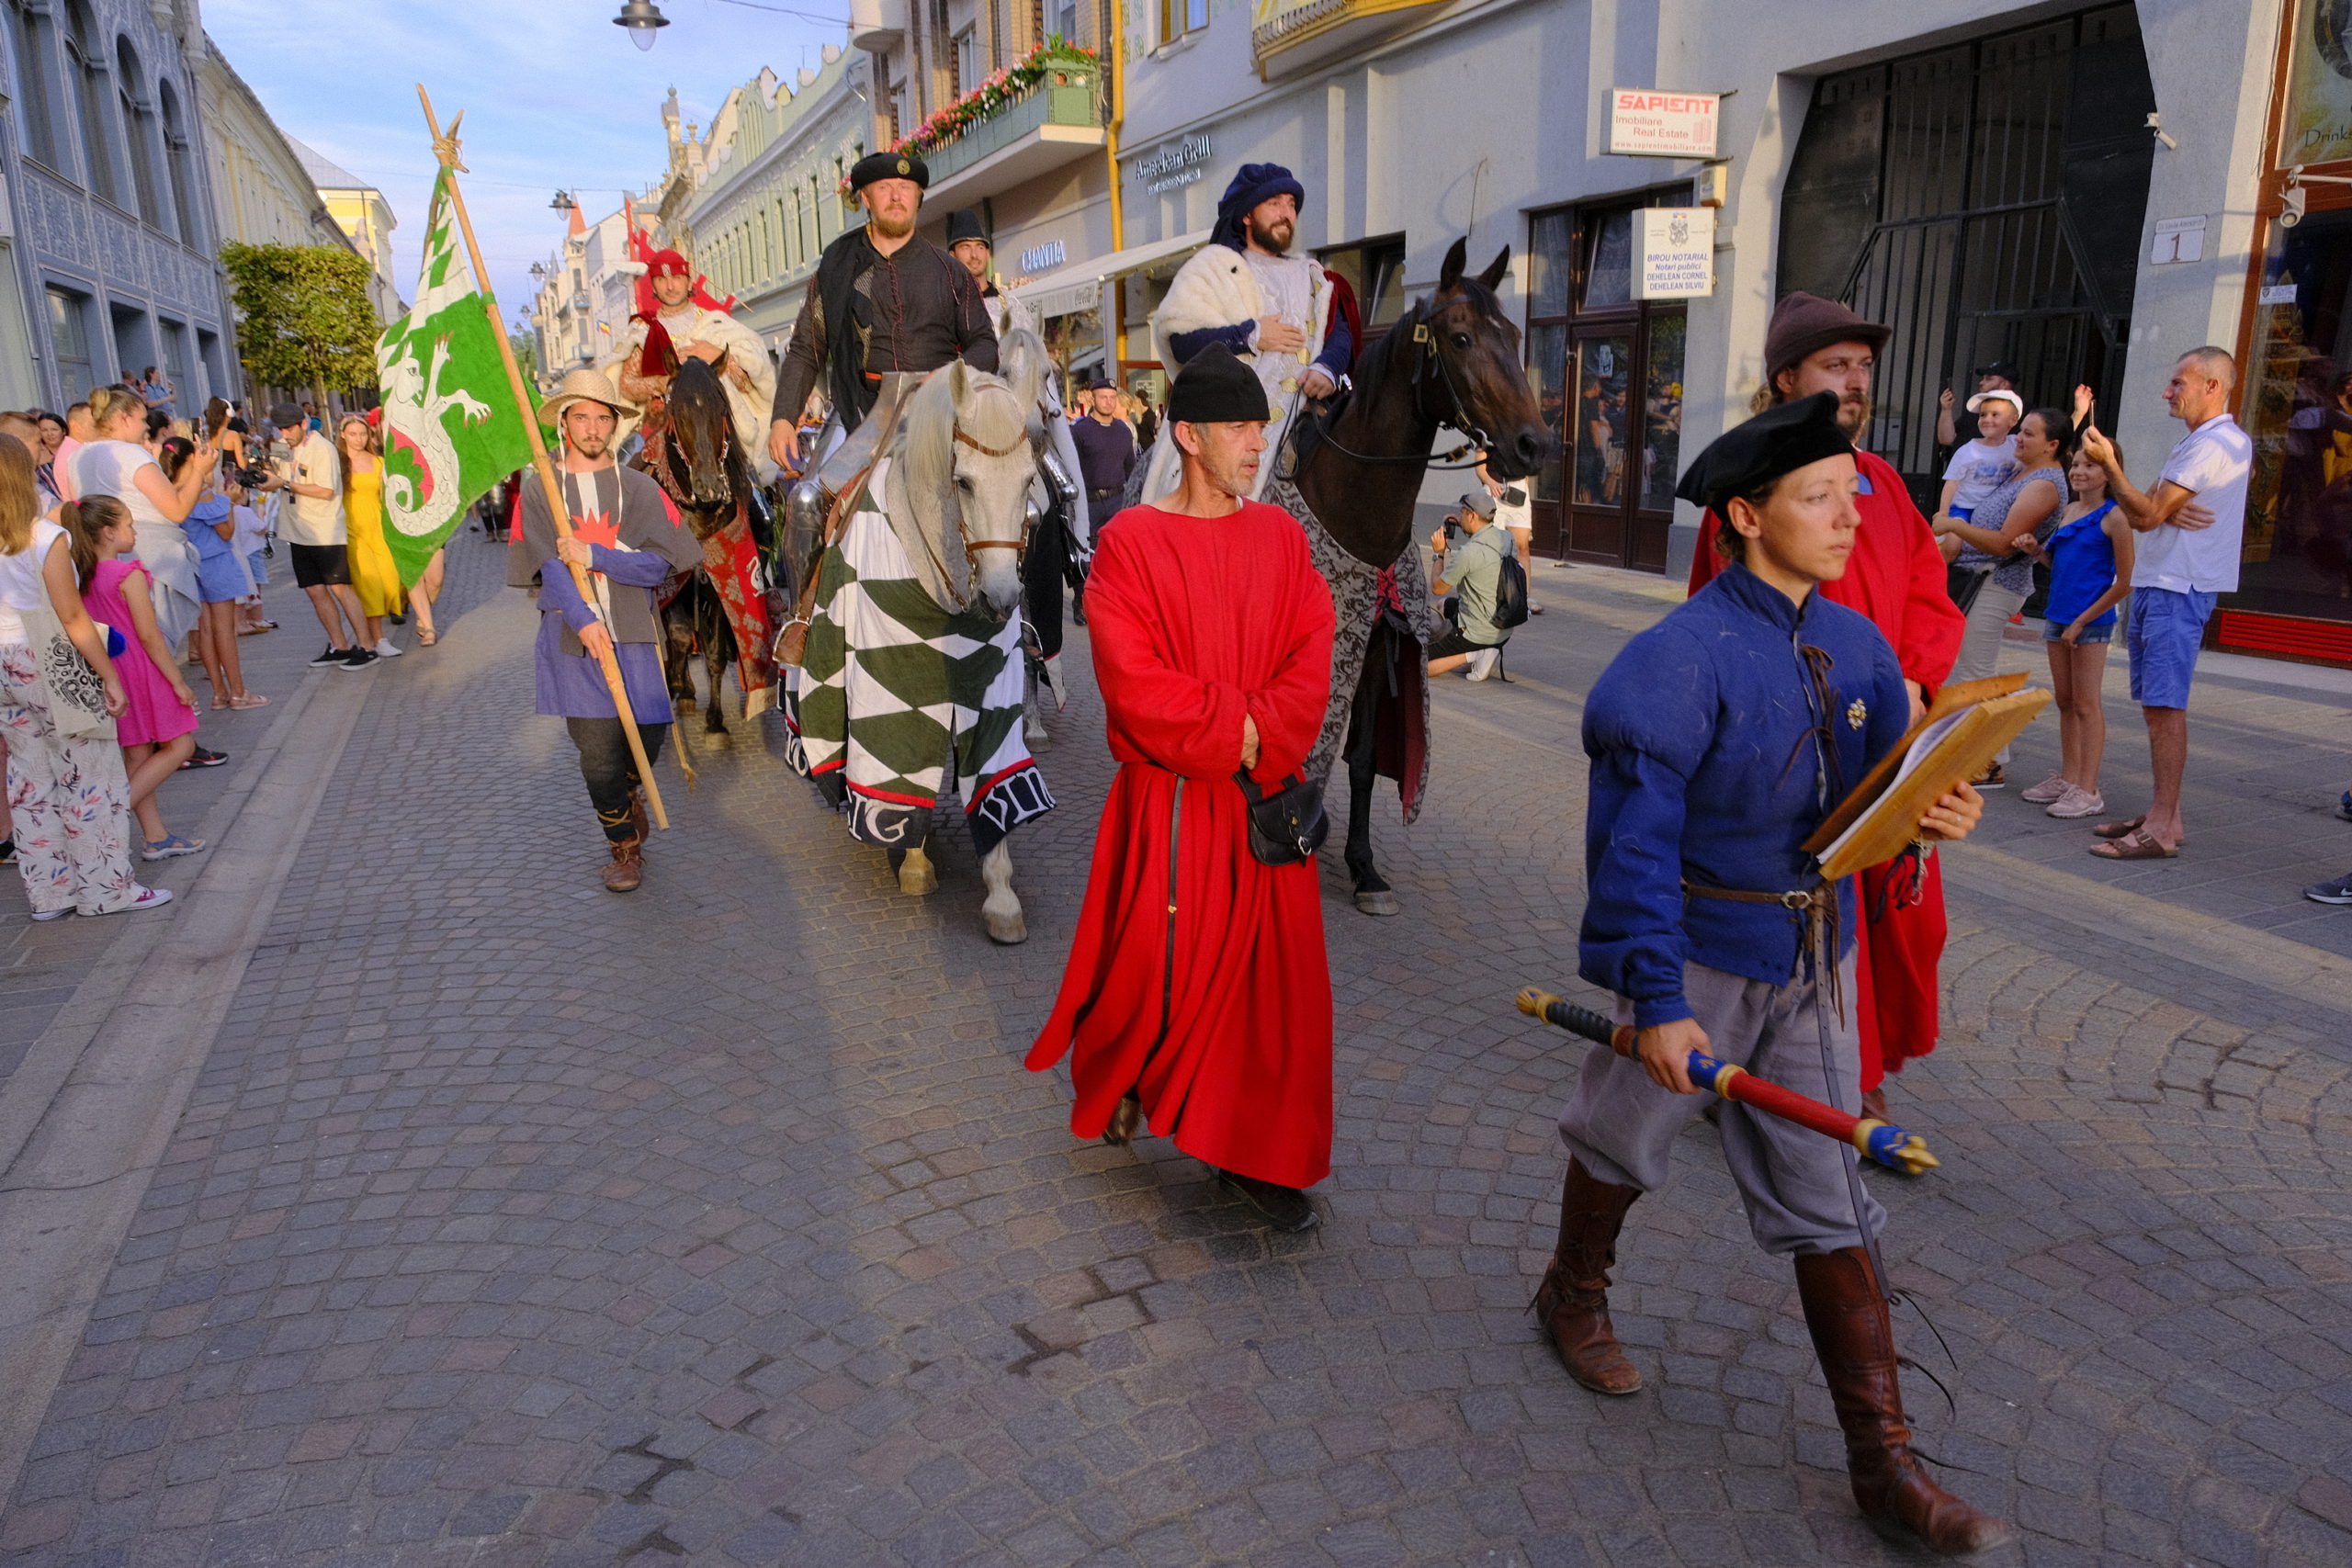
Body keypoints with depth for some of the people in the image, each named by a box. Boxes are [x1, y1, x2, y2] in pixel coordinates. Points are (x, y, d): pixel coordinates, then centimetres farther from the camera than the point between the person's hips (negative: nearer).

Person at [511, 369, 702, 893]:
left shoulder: (639, 487, 5)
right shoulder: (539, 493, 5)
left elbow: (658, 564, -5)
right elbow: (549, 569, -7)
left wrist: (593, 555, -16)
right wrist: (583, 621, -21)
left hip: (634, 636, 1)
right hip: (574, 638, -1)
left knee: (648, 737, -2)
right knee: (598, 756, -4)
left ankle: (628, 792, 36)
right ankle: (625, 847, 20)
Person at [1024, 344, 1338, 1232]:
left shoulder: (1279, 535, 6)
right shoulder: (1132, 542, -8)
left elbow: (1310, 660, 1)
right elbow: (1134, 683, -15)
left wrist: (1260, 737, -14)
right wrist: (1234, 729, -15)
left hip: (1268, 794, 4)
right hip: (1170, 800, -4)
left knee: (1274, 974, 7)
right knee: (1157, 956, 8)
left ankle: (1258, 1153, 23)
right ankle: (1113, 1083, 40)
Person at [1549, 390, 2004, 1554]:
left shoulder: (1855, 647, 1)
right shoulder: (1683, 658, -21)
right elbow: (1634, 842, -22)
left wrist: (1934, 811, -13)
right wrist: (1654, 1000, -24)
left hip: (1813, 958, 6)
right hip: (1696, 956, -6)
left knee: (1829, 1200, 11)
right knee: (1623, 1140, 17)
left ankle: (1882, 1458, 22)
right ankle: (1575, 1297, 47)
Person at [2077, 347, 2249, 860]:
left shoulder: (2211, 445, -13)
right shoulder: (2222, 442, 22)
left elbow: (2146, 515, -16)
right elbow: (2145, 512, 13)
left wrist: (2109, 462, -8)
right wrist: (2165, 510, -10)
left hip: (2176, 591, -11)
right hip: (2156, 586, 11)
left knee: (2165, 705, -11)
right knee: (2155, 704, 13)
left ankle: (2162, 827, -10)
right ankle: (2163, 814, 19)